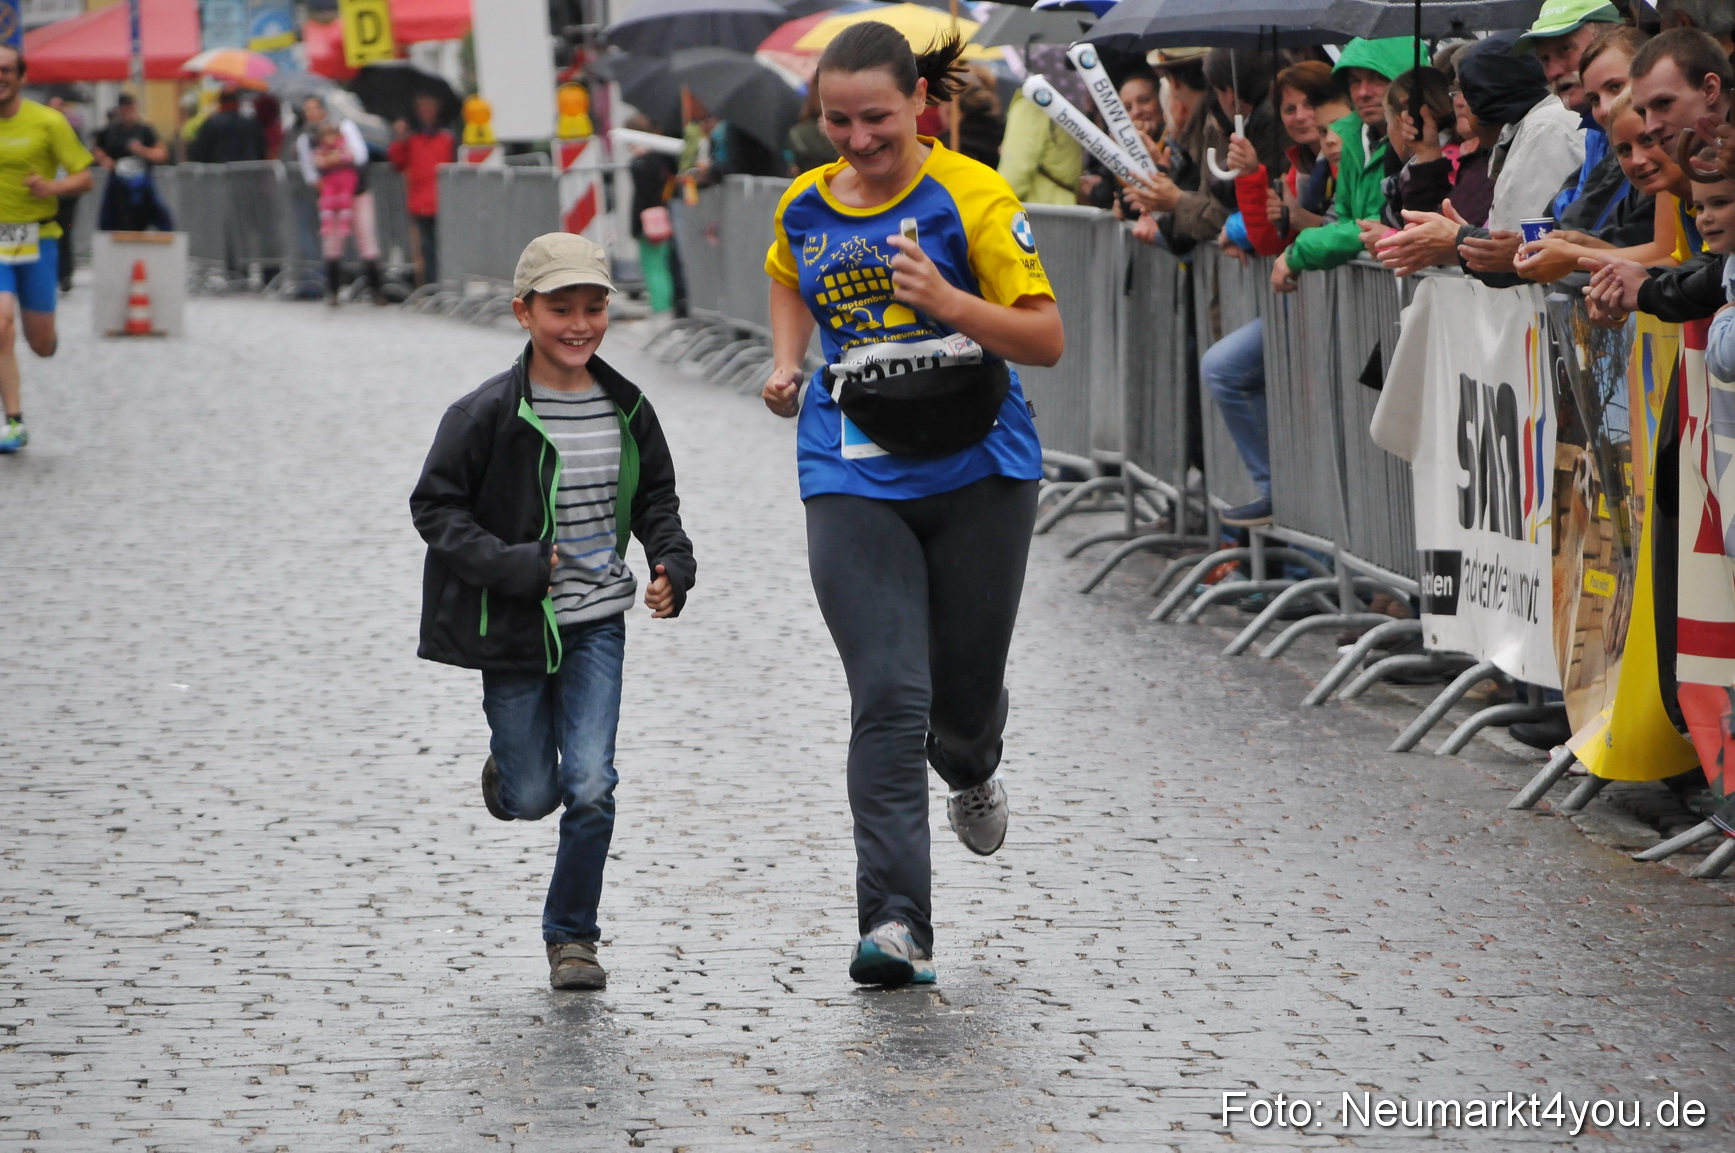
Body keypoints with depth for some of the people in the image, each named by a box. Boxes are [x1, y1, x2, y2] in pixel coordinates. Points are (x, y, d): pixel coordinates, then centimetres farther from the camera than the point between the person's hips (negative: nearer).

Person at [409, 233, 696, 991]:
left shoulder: (626, 410, 0)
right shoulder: (488, 414, -13)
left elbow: (655, 497, 15)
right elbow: (435, 506, -9)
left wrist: (673, 563, -2)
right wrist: (506, 565, -22)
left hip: (597, 623, 2)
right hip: (514, 629, -2)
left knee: (590, 786, -8)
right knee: (532, 798, 4)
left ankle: (572, 934, 10)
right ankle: (506, 771, 42)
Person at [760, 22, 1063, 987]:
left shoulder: (971, 196, -10)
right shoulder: (805, 207, 2)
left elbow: (1046, 339, -12)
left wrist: (945, 300, -26)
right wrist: (788, 366, 9)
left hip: (979, 472, -1)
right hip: (854, 482, 1)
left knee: (967, 688, 11)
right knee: (889, 700, -12)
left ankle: (974, 774, 51)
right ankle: (896, 928, -16)